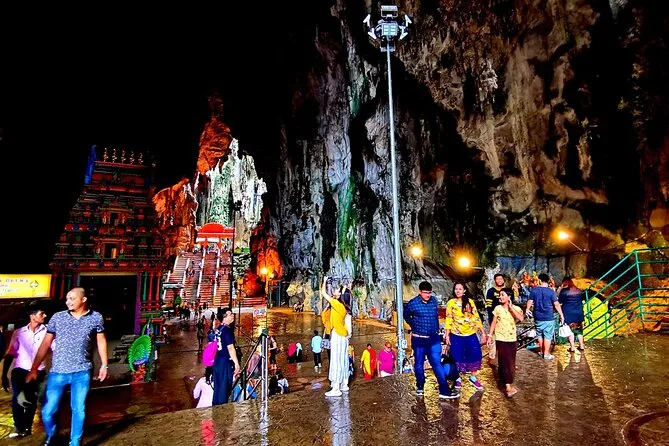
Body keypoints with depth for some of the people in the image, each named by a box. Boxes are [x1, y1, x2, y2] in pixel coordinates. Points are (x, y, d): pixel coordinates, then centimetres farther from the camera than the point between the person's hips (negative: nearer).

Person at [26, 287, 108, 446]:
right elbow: (45, 343, 5)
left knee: (79, 410, 6)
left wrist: (104, 365, 5)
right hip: (58, 372, 1)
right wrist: (34, 368, 3)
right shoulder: (57, 317, 1)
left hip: (82, 373, -1)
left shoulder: (96, 318, -2)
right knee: (48, 411, 4)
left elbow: (101, 341, 6)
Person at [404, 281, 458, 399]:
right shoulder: (413, 303, -13)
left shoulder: (434, 300, -1)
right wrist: (414, 325, 5)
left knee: (437, 364, 3)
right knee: (419, 364, 11)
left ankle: (444, 391, 6)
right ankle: (420, 387, 29)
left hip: (434, 338, 3)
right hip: (419, 339, -3)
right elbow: (406, 315, 6)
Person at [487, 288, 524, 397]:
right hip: (501, 339, -1)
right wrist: (490, 335, 0)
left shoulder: (516, 308, -3)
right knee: (505, 361, -5)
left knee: (511, 362, 11)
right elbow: (494, 322, 3)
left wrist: (511, 307, -19)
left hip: (512, 339, 1)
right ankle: (508, 386, -4)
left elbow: (521, 318, -23)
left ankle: (508, 382, 28)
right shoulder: (497, 308, -2)